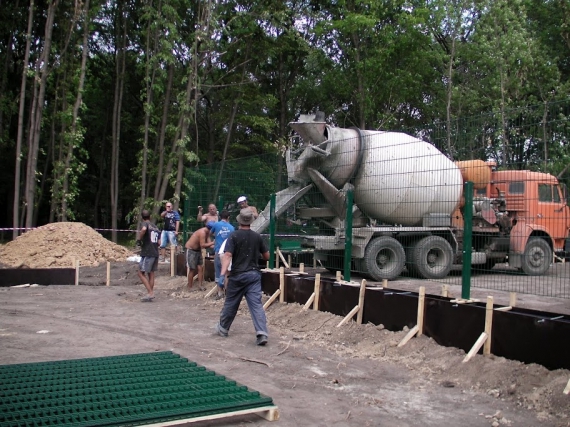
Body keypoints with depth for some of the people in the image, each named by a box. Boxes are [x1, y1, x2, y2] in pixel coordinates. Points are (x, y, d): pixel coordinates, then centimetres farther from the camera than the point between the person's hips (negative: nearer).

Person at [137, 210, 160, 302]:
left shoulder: (144, 223, -4)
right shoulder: (155, 226, 17)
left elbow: (144, 229, -30)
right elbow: (159, 242, 17)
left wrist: (139, 239, -17)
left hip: (147, 253, -7)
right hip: (155, 253, 7)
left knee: (141, 273, -1)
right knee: (151, 274, 11)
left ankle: (150, 293, -10)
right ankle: (151, 294, 11)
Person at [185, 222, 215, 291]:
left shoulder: (207, 232, -1)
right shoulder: (202, 232, -29)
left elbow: (208, 244, -1)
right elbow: (203, 245, -30)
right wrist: (213, 243, -28)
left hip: (198, 250, 9)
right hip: (191, 250, -9)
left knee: (200, 268, 5)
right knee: (192, 269, -3)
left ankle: (200, 286, 9)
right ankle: (190, 288, 6)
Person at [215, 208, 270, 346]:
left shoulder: (234, 236, -7)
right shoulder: (257, 237, 5)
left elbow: (227, 256, -19)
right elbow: (267, 256, 13)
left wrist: (222, 274, -26)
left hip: (238, 275, -2)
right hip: (254, 274, 2)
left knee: (231, 303, 13)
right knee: (256, 304, -5)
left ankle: (223, 328, 31)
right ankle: (262, 333, -17)